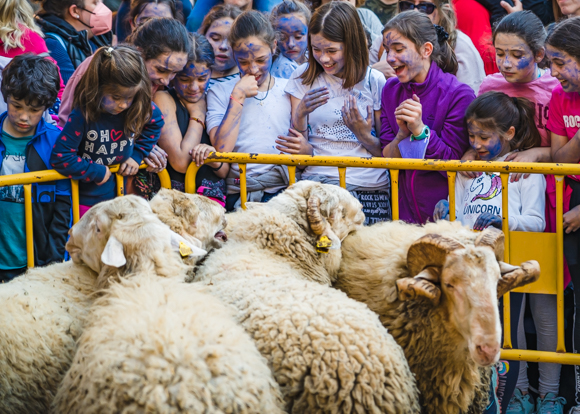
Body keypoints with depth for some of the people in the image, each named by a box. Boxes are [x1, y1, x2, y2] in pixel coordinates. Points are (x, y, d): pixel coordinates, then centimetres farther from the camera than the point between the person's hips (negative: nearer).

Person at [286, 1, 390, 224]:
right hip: (317, 181, 0)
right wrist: (300, 114, -11)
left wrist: (364, 136, -10)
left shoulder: (374, 81, 7)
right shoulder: (303, 77, 10)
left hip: (369, 188, 0)